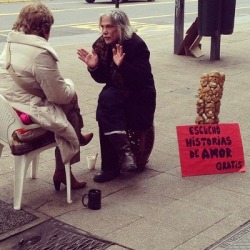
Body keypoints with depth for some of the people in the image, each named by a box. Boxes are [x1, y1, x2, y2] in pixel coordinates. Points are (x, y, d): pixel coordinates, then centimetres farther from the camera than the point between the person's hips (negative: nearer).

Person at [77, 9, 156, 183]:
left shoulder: (137, 45, -17)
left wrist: (122, 65, -35)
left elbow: (142, 78, -24)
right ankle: (124, 151, -27)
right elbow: (103, 79, 5)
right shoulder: (101, 45, 1)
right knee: (106, 98, -28)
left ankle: (111, 167, -24)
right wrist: (93, 66, -14)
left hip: (138, 97, -5)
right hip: (116, 93, 6)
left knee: (105, 115, -28)